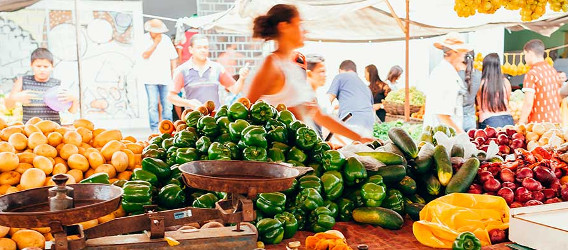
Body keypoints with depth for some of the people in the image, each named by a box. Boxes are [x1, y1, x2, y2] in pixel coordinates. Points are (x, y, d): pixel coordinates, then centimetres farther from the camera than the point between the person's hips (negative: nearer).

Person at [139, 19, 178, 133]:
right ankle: (155, 129, 1)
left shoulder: (166, 39, 10)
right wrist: (155, 43, -12)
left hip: (165, 77, 2)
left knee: (167, 104, -1)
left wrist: (174, 74, 8)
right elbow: (145, 55, -11)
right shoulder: (145, 39, 4)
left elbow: (173, 58, 14)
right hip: (150, 77, -2)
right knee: (153, 105, -5)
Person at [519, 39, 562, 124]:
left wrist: (520, 123, -12)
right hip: (556, 121, 7)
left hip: (538, 123, -7)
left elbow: (528, 103, -18)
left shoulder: (532, 74, -13)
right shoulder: (553, 70, 11)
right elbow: (559, 100, 17)